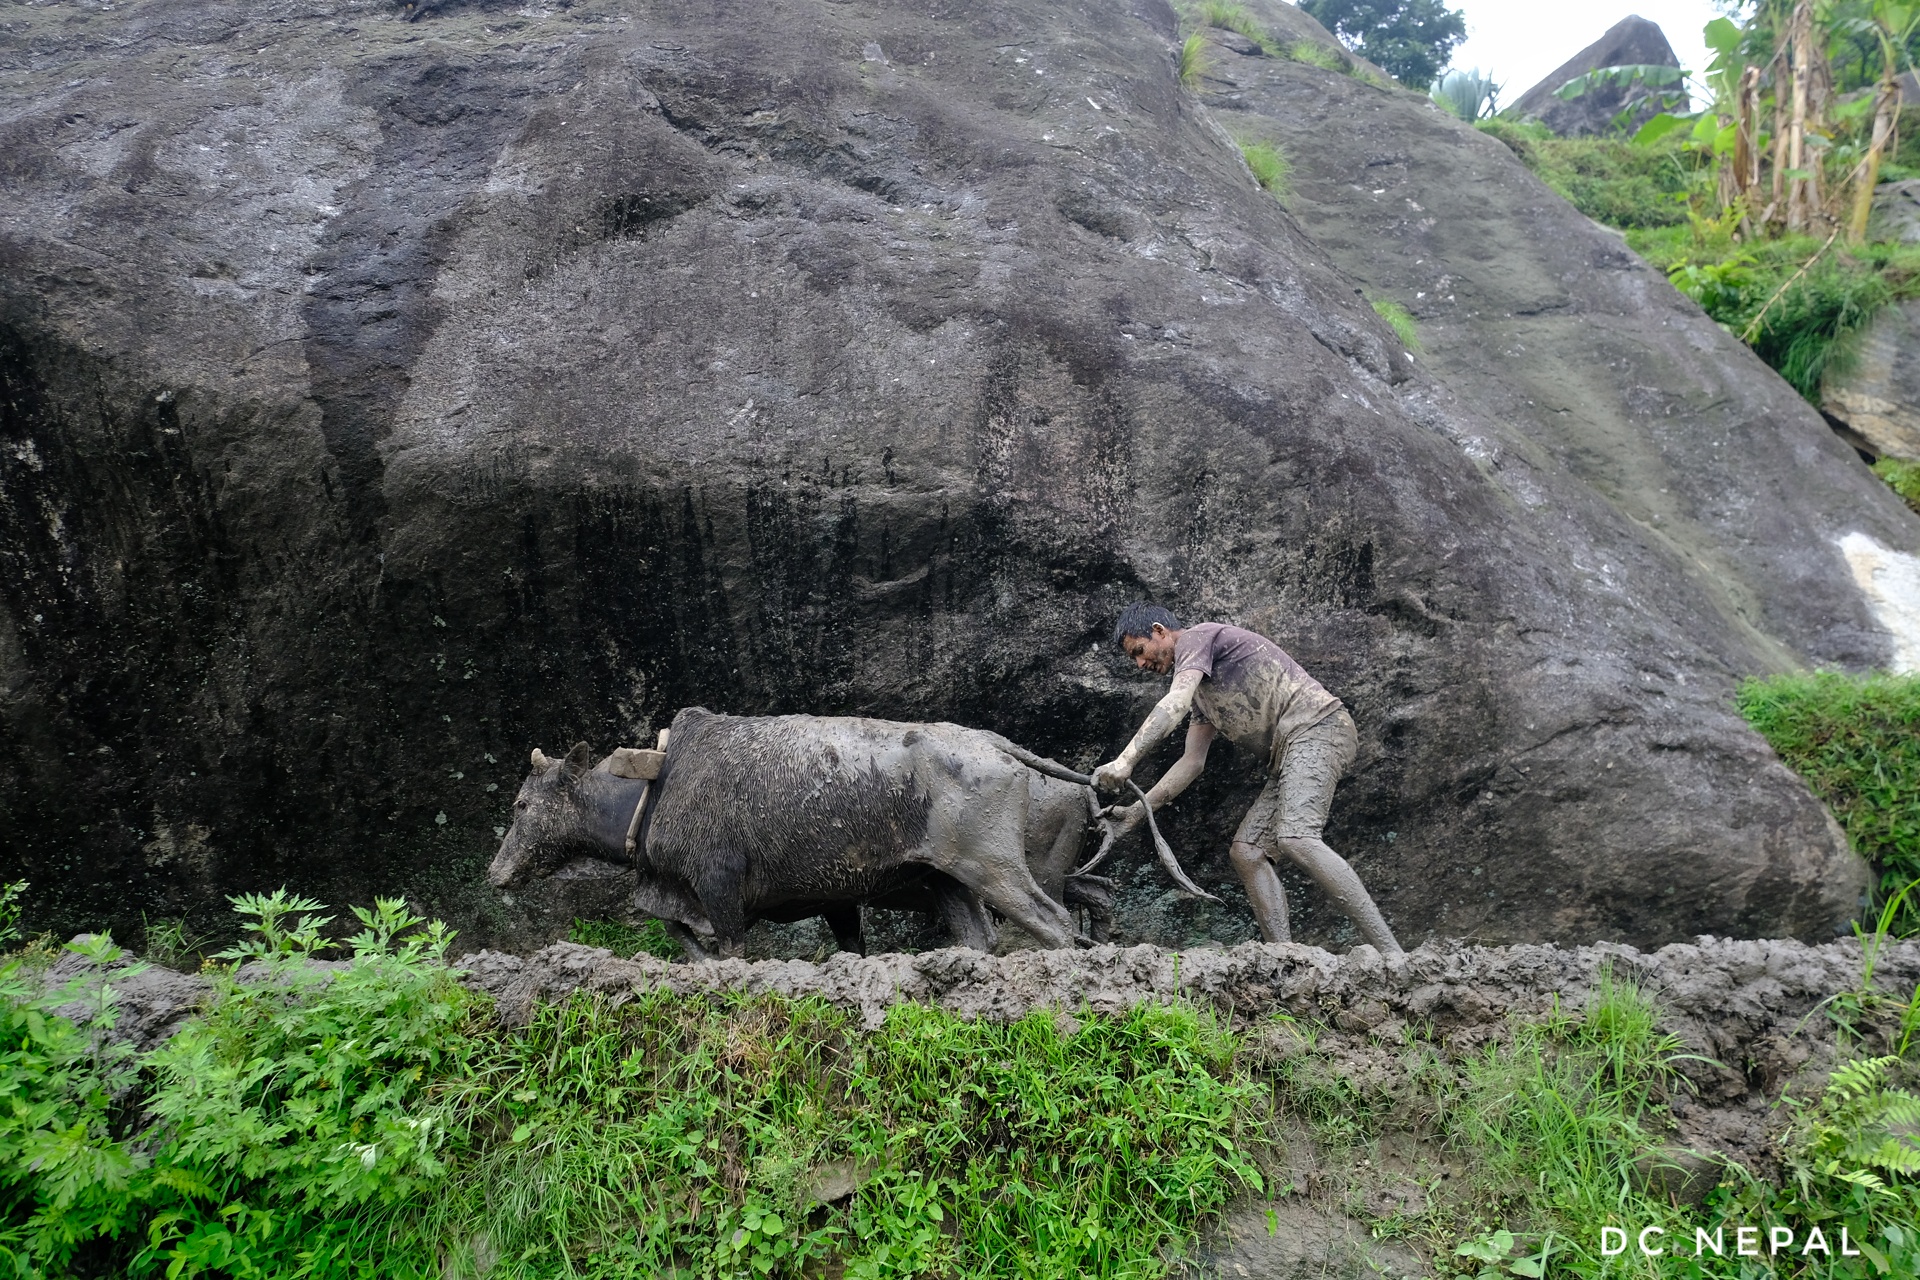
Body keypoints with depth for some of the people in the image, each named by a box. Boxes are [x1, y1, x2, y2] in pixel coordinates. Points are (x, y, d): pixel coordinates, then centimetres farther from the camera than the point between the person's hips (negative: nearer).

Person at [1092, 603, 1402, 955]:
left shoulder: (1198, 636, 0)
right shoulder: (1201, 690, 27)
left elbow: (1175, 706, -17)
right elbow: (1192, 762, 23)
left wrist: (1126, 760, -25)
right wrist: (1138, 810, 16)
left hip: (1316, 727, -10)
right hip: (1288, 752, 10)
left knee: (1296, 838, -27)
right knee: (1247, 850, 1)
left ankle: (1391, 954, -31)